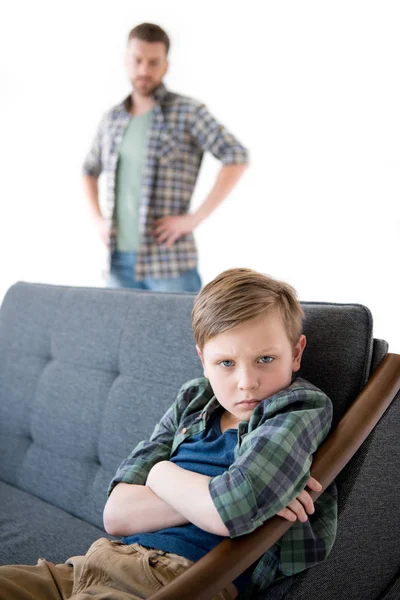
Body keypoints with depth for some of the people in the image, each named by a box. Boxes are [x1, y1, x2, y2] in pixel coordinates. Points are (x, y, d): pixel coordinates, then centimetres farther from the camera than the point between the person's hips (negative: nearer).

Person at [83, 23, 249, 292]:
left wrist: (195, 218, -16)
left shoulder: (188, 112, -3)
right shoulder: (113, 119, 13)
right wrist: (98, 219, 13)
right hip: (119, 260, 5)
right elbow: (90, 170, 28)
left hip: (169, 261, -5)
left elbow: (236, 158, -12)